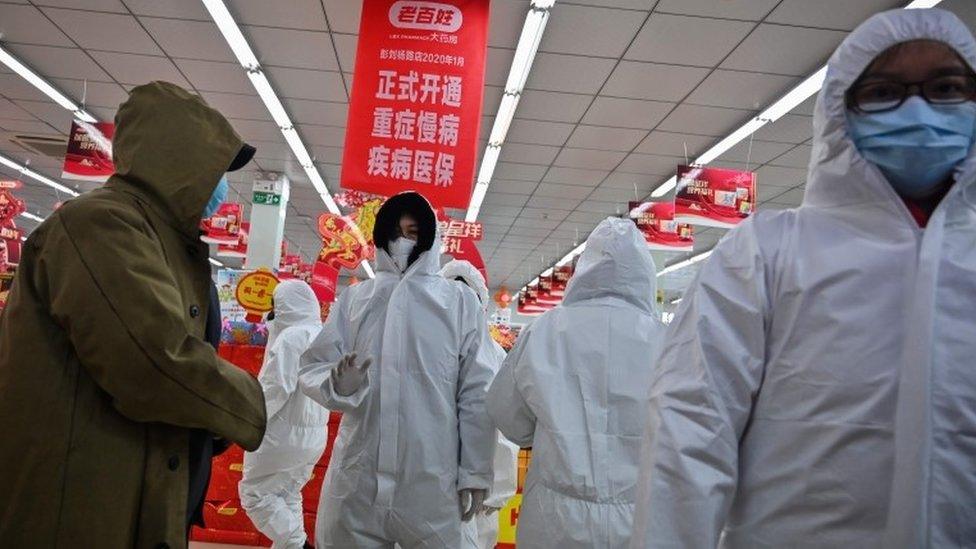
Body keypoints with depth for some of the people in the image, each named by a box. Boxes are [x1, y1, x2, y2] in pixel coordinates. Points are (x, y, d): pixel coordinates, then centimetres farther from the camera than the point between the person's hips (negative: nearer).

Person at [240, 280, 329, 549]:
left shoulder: (291, 336, -17)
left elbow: (277, 387, -21)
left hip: (285, 433, -9)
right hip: (314, 434, 9)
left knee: (255, 492, 4)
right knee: (288, 495, 18)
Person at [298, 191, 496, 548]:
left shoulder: (460, 302, 5)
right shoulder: (354, 298, 9)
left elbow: (475, 393, 3)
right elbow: (312, 367, 8)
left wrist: (475, 473, 0)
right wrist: (337, 383, -15)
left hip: (431, 481, -1)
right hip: (357, 477, 2)